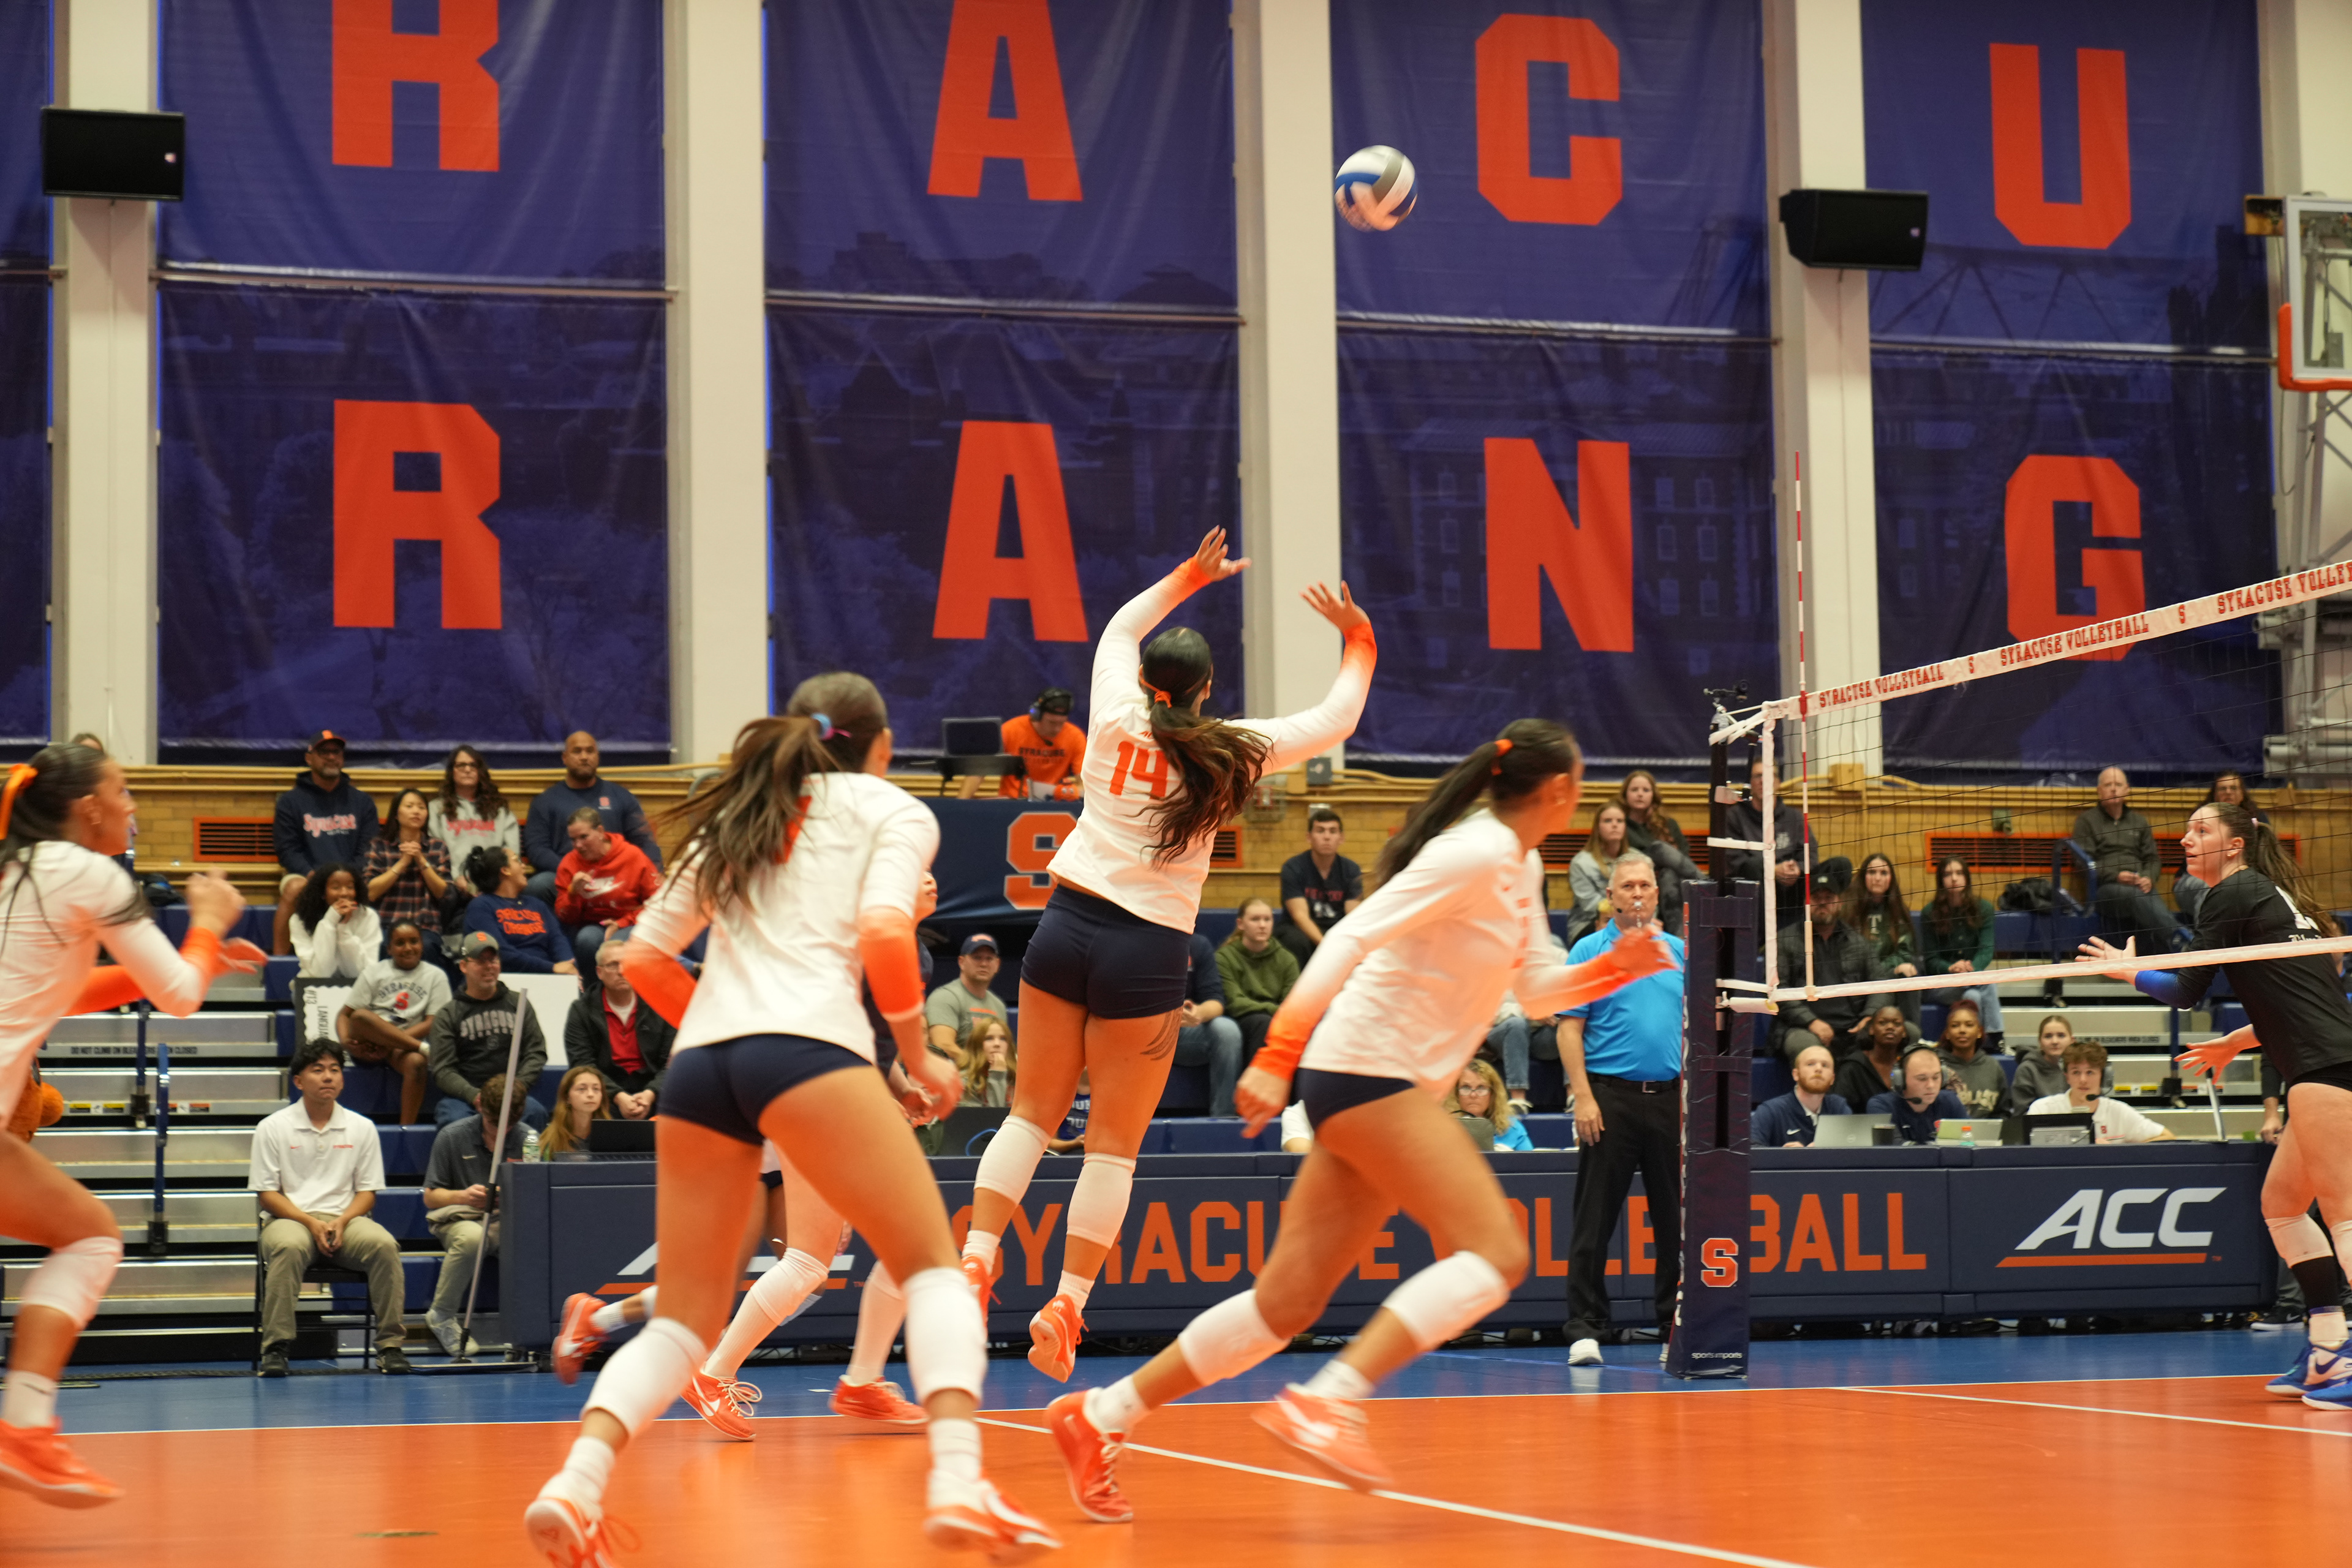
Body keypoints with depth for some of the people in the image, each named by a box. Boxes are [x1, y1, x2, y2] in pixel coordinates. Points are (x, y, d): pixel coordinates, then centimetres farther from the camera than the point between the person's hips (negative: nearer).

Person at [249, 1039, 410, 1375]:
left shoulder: (361, 1128, 11)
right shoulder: (272, 1128, 4)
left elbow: (367, 1192, 11)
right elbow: (267, 1193, 1)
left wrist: (341, 1222, -11)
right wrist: (312, 1223, -14)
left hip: (345, 1220, 2)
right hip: (290, 1219, -2)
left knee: (384, 1244, -29)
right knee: (289, 1246, -38)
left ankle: (390, 1344, -23)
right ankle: (275, 1347, -34)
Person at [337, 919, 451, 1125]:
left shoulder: (435, 976, 11)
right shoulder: (375, 972, 14)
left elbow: (432, 1023, 1)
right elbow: (345, 1013, 10)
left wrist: (389, 1043, -12)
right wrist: (345, 1040, -13)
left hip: (404, 1045, -1)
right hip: (368, 1045, 1)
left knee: (416, 1062, -36)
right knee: (361, 1016, -33)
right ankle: (425, 1048, -31)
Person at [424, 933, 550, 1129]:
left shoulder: (518, 1004, 18)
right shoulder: (447, 1015, 11)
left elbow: (537, 1052, 13)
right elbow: (442, 1070, 2)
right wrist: (474, 1095, -17)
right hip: (463, 1096, -2)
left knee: (536, 1112, -33)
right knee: (455, 1119, -37)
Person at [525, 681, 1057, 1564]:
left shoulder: (735, 819, 30)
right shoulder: (892, 811, 16)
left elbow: (641, 957, 26)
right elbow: (884, 931, -3)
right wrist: (917, 1054, 8)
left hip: (698, 1061, 5)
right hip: (808, 1046, -5)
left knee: (682, 1319, 11)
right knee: (932, 1268, 0)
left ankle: (577, 1483, -13)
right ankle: (957, 1483, -22)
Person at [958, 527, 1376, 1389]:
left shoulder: (1117, 718, 2)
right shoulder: (1229, 750, -3)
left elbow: (1120, 628, 24)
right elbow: (1335, 721, 11)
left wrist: (1188, 578, 36)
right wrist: (1358, 643, 25)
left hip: (1068, 923, 3)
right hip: (1147, 950, -3)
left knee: (1032, 1113, 12)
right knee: (1114, 1143, 4)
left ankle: (977, 1257, -1)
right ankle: (1067, 1303, 1)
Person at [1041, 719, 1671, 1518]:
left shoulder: (1521, 868, 15)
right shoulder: (1477, 853, -14)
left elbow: (1537, 989, 24)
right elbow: (1351, 939, -19)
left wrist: (1614, 968, 6)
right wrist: (1278, 1057, -24)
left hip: (1396, 1089, 9)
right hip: (1365, 1069, -9)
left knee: (1290, 1302, 6)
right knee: (1496, 1250, -18)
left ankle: (1099, 1415, 10)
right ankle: (1327, 1401, -25)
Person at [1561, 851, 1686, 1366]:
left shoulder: (1680, 952, 12)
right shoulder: (1589, 951, 1)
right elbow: (1570, 1029, -3)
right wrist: (1584, 1097, -13)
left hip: (1671, 1096, 4)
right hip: (1611, 1096, -4)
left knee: (1677, 1218, 6)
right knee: (1594, 1220, -3)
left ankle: (1679, 1324, 14)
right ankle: (1586, 1329, 1)